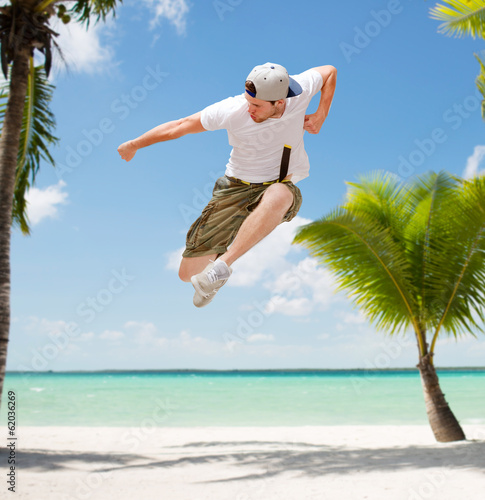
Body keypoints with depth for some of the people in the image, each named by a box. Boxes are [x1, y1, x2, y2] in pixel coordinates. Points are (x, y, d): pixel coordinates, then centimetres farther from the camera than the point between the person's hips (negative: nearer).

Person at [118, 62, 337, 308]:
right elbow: (181, 126, -8)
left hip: (281, 187, 0)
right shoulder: (231, 111, -20)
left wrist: (320, 116, -4)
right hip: (236, 187, 1)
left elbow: (329, 71, 7)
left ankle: (222, 265, -37)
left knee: (277, 196, -44)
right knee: (188, 274, 0)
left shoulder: (300, 92, -16)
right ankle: (218, 250, 36)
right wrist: (134, 144, 2)